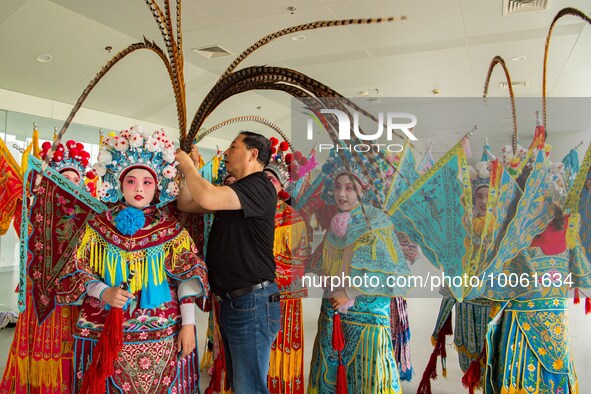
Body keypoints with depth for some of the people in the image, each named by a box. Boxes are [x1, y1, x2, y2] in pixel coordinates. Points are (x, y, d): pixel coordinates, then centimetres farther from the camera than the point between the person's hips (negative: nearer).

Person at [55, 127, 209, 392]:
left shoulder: (172, 229, 1)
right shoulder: (98, 225, 4)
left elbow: (187, 277, -2)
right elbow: (76, 272, 4)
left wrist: (188, 324, -7)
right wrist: (103, 292, -15)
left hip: (162, 334, 0)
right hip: (106, 333, 1)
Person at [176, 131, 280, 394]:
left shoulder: (259, 187, -14)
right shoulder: (233, 193, 16)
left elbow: (207, 198, -28)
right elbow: (186, 205, 18)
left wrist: (188, 167, -11)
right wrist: (188, 168, 7)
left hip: (252, 302, -10)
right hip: (230, 301, 10)